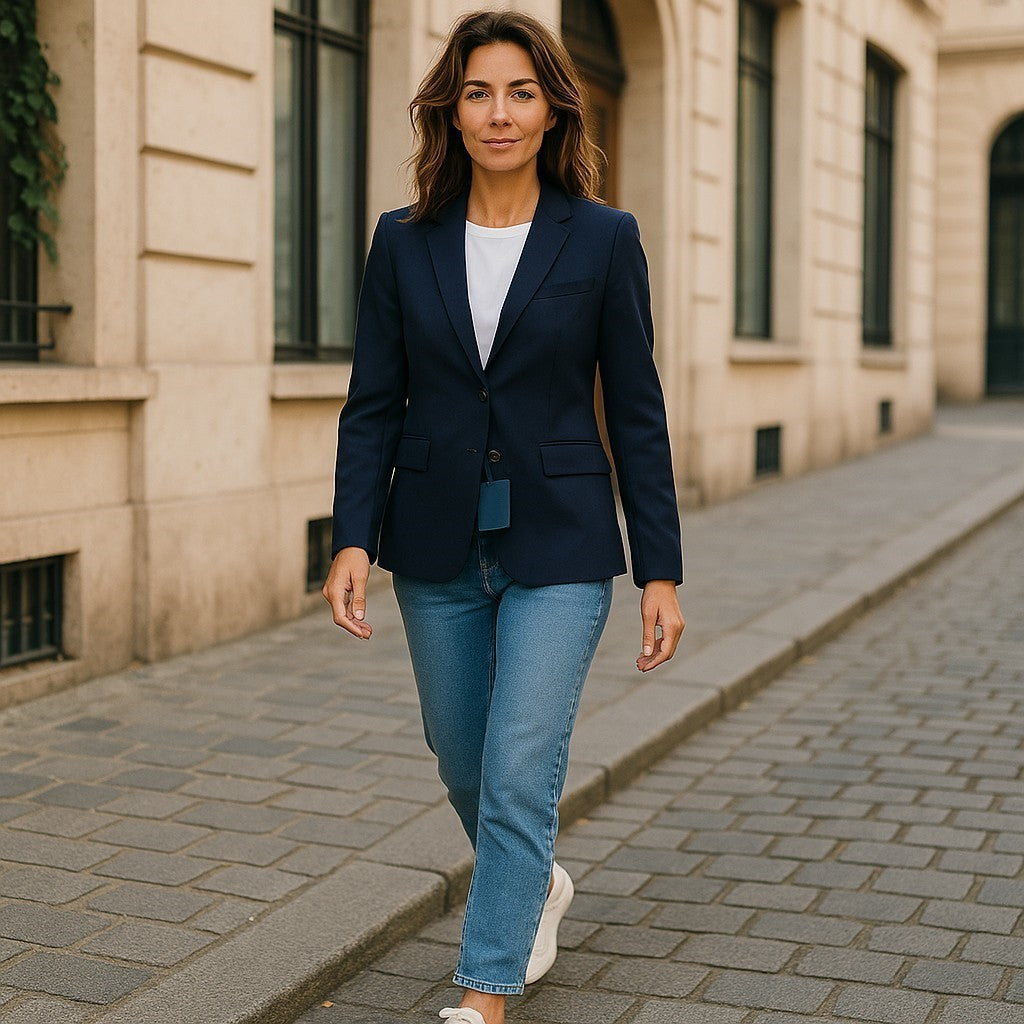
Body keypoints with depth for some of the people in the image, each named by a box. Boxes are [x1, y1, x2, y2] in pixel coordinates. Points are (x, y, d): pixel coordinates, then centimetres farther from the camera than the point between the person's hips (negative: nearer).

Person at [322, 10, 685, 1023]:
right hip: (438, 548, 3)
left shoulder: (604, 238, -3)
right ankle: (537, 886, 46)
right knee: (465, 767, 16)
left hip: (558, 549, -3)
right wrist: (353, 539, -10)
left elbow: (636, 413, -2)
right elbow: (373, 406, 2)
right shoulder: (404, 241, 2)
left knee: (520, 777, -8)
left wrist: (661, 570, -4)